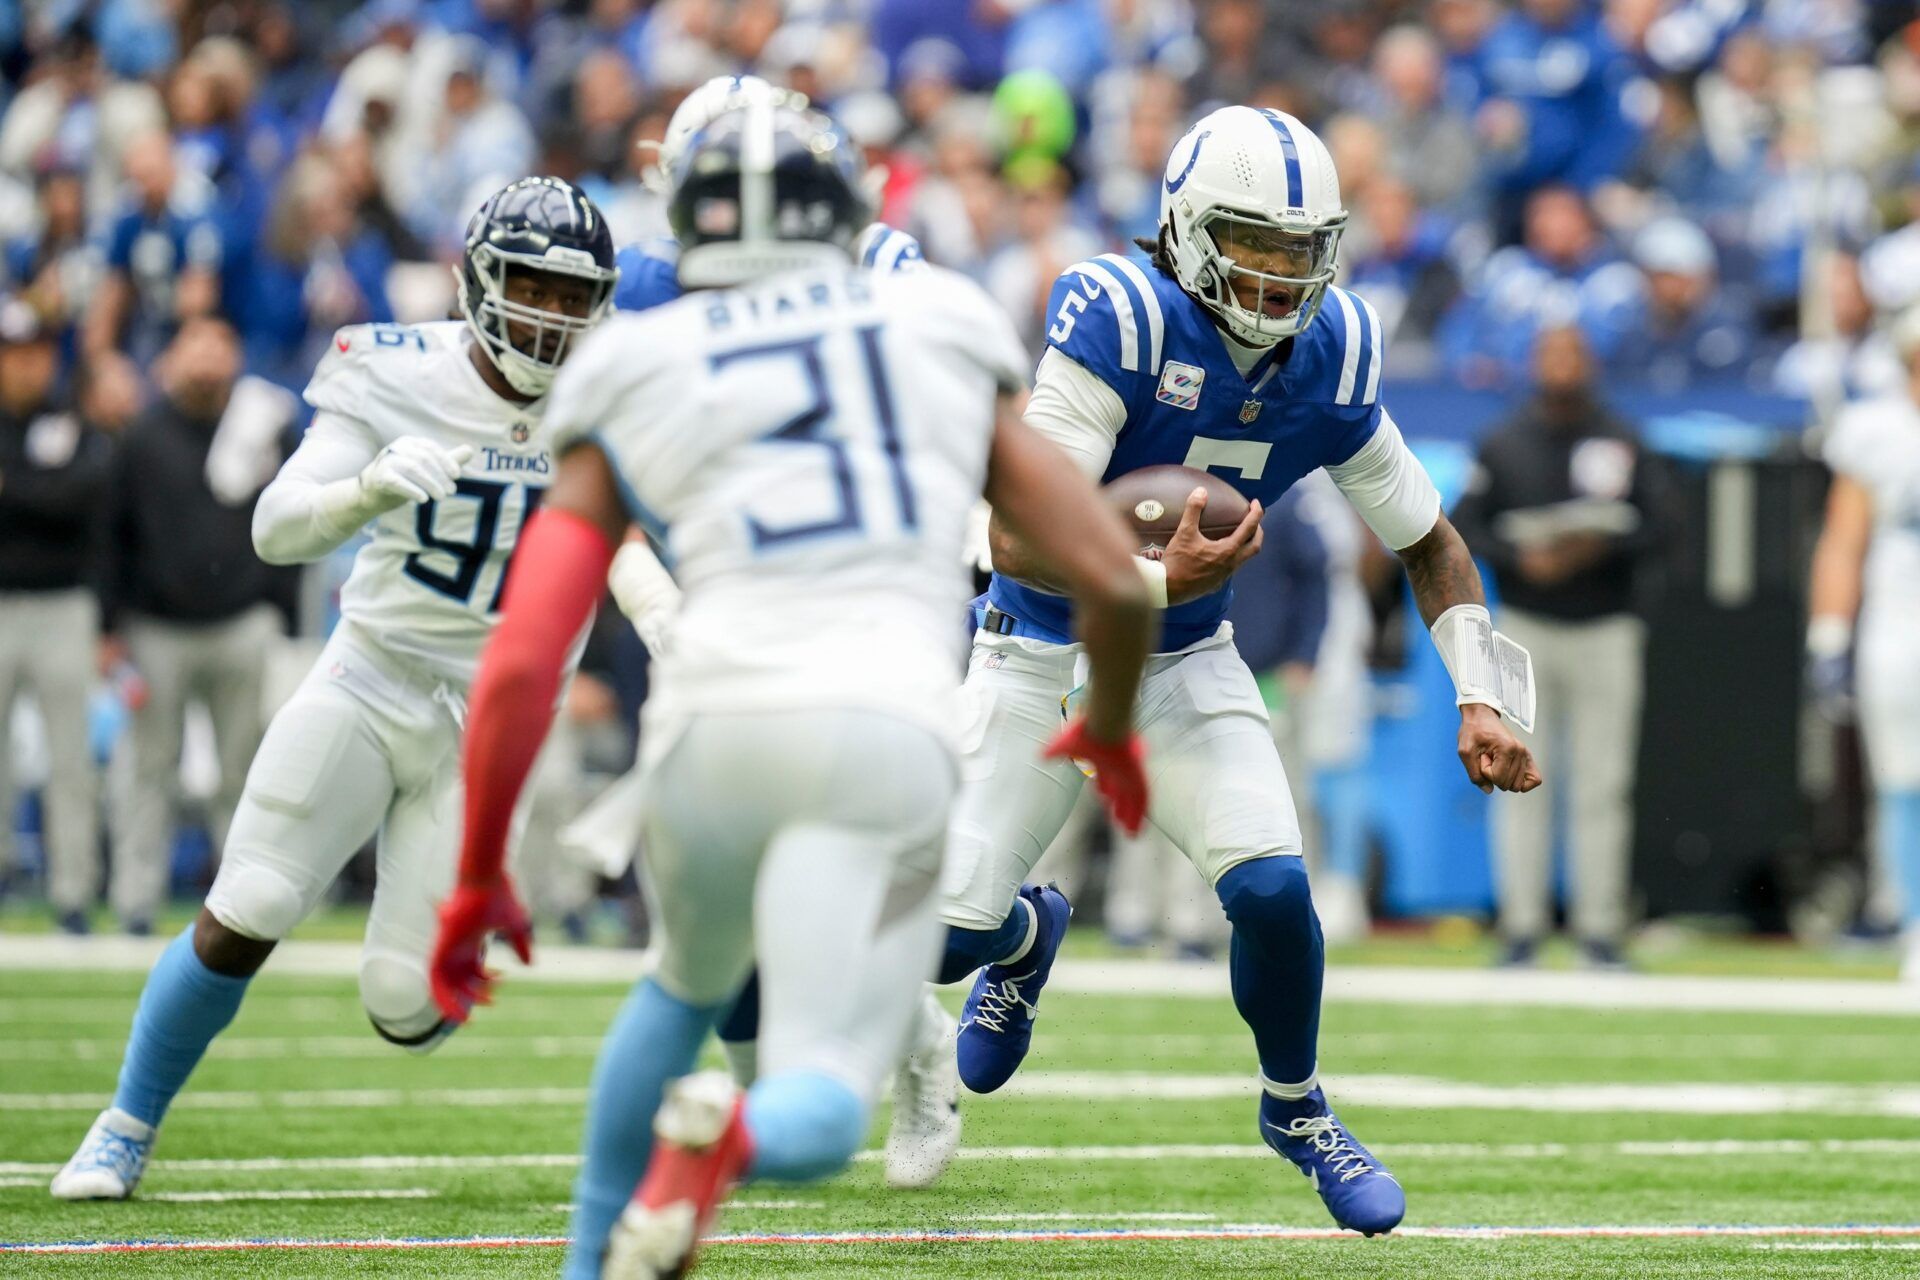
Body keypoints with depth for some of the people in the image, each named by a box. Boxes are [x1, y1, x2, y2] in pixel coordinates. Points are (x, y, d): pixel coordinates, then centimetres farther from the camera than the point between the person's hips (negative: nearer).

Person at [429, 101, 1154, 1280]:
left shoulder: (632, 394, 17)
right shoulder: (950, 354, 20)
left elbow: (521, 663, 9)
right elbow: (1114, 581, 16)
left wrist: (480, 882, 18)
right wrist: (1112, 728, 36)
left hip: (716, 724, 2)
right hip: (889, 737, -2)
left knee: (688, 985, 32)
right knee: (821, 1104, -2)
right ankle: (731, 1135, -37)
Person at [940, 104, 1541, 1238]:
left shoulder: (1331, 364, -10)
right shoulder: (1122, 323, -26)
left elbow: (1432, 545, 5)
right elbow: (1016, 537, -30)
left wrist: (1482, 698, -7)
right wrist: (1155, 577, -46)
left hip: (1186, 666, 3)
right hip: (1043, 661, -3)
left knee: (1272, 890, -19)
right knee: (950, 935, -9)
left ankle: (1297, 1111, 11)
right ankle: (1029, 933, 32)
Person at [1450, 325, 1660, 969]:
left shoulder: (1622, 442, 6)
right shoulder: (1503, 445, 6)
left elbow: (1651, 529, 3)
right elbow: (1464, 526, 4)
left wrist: (1599, 548, -15)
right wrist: (1519, 558, -13)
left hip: (1605, 632, 0)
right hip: (1526, 628, 0)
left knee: (1602, 786, -1)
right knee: (1521, 781, -2)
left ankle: (1600, 927, 2)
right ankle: (1521, 926, 2)